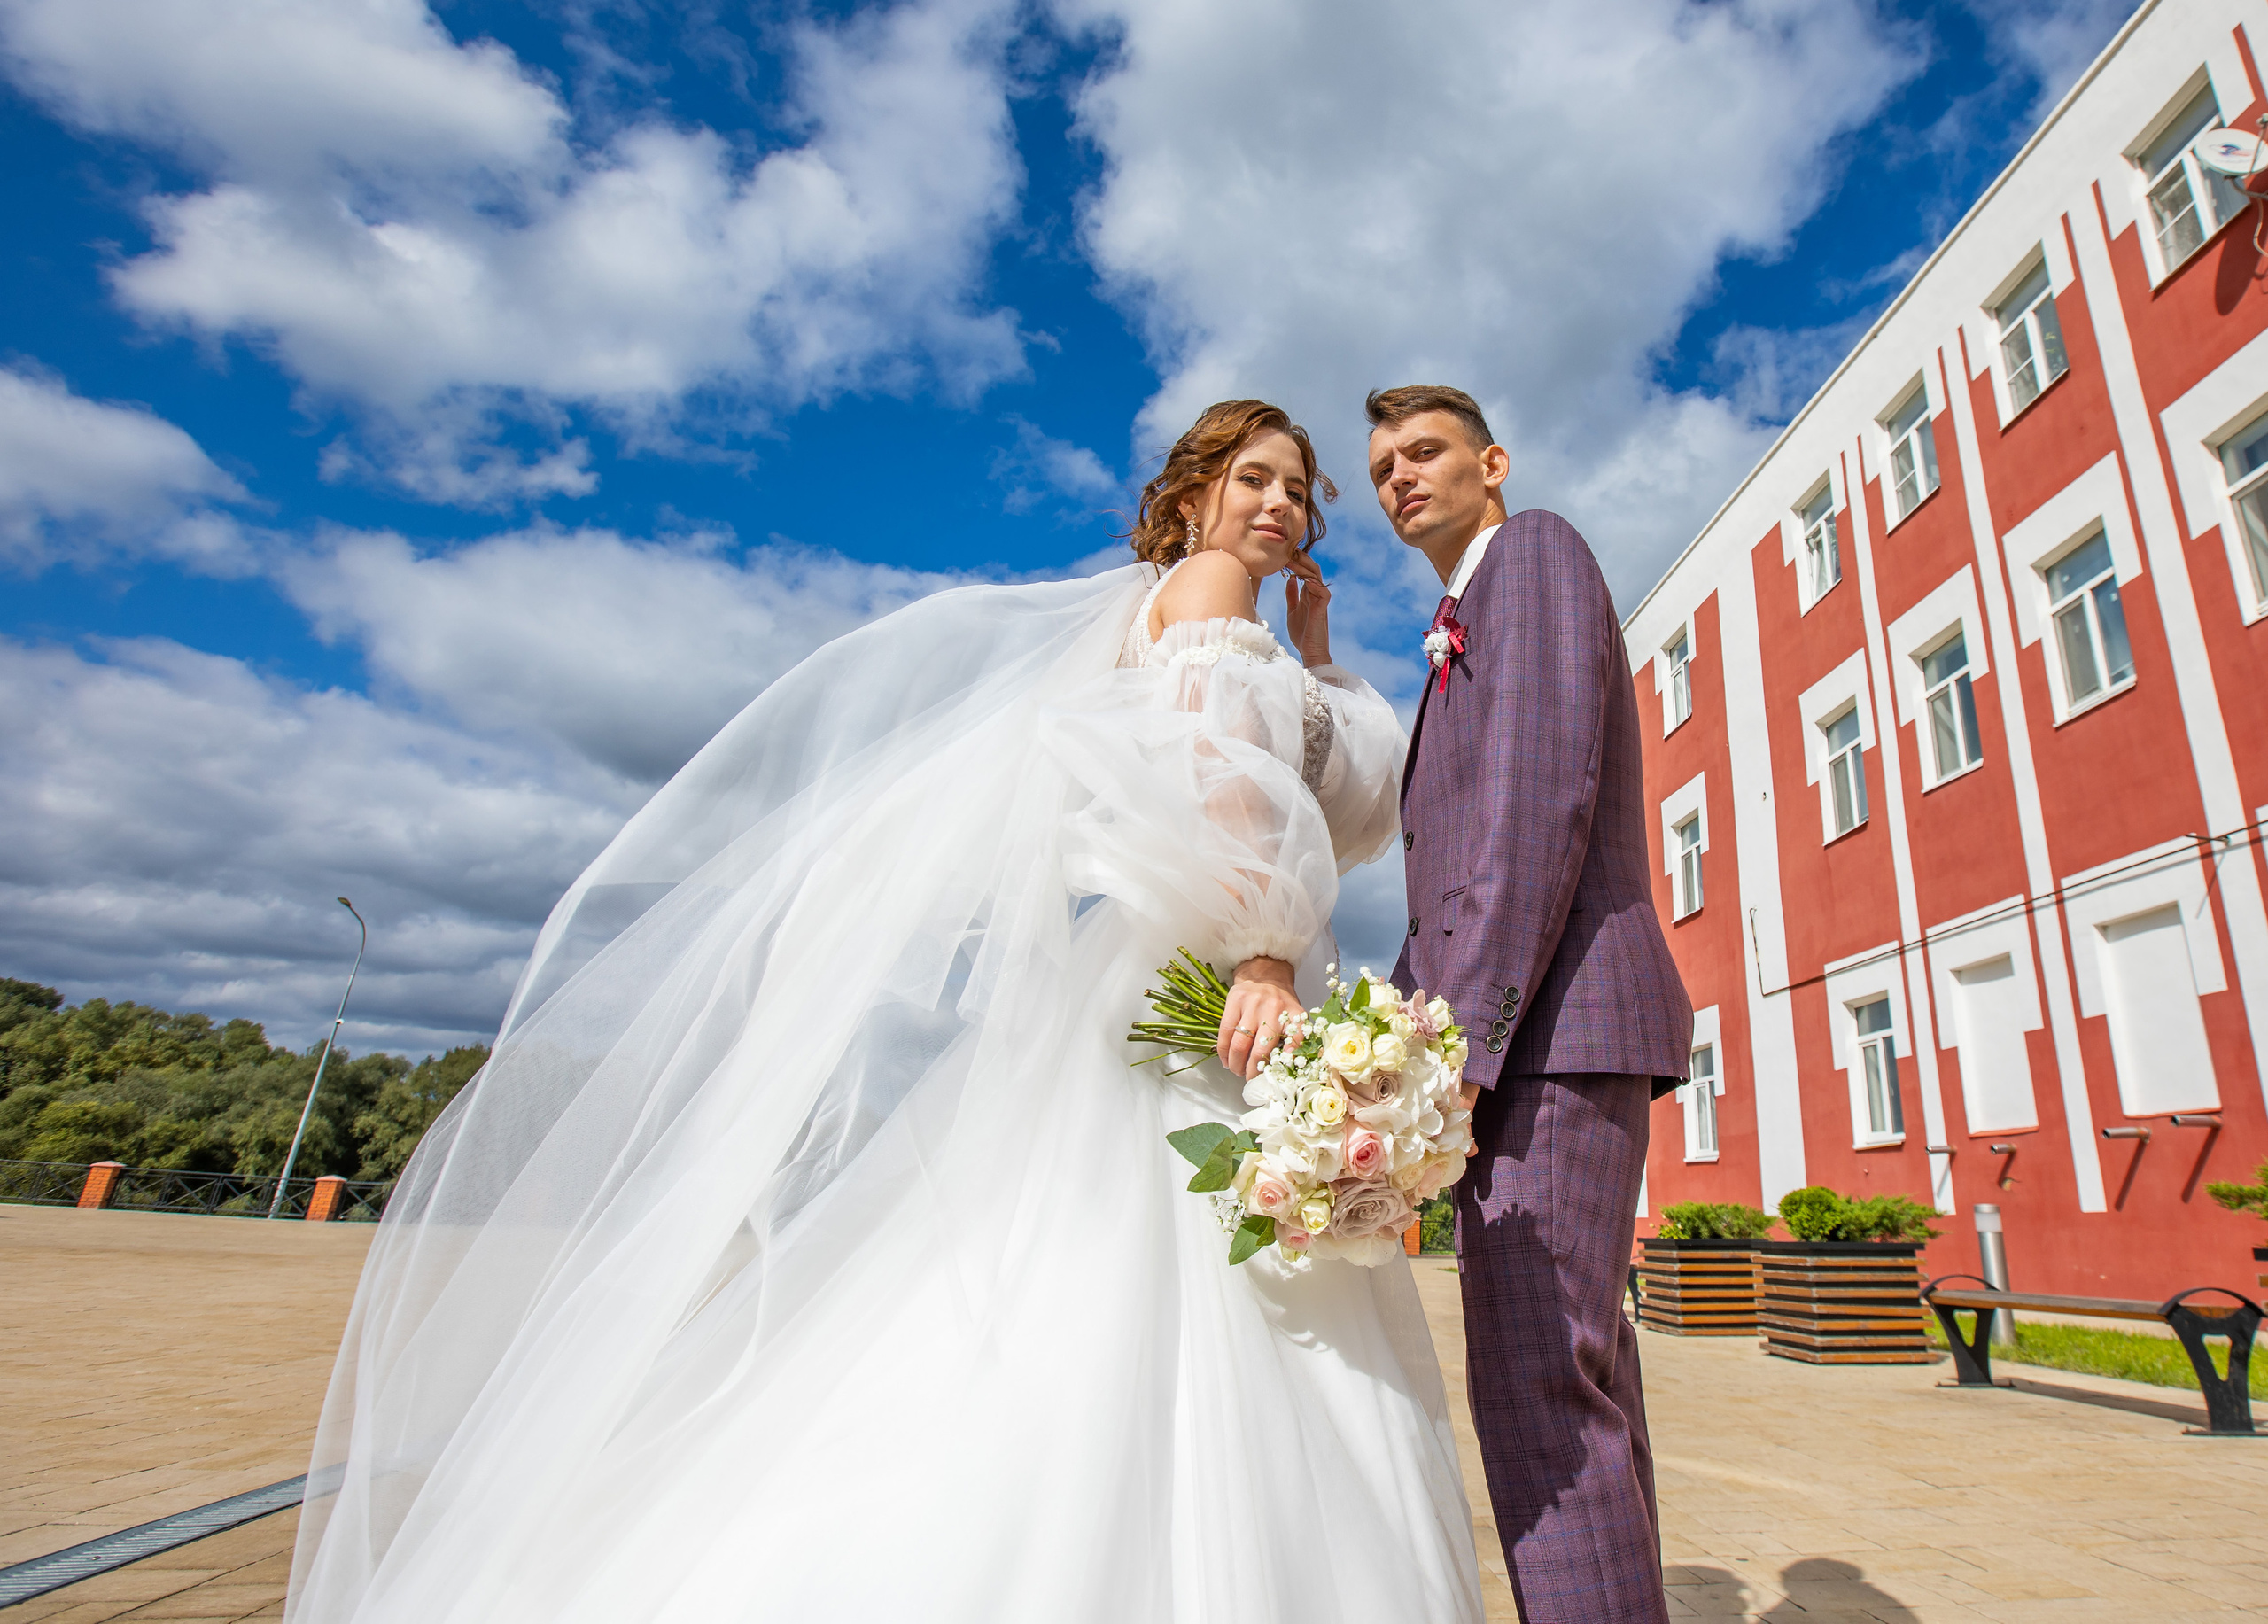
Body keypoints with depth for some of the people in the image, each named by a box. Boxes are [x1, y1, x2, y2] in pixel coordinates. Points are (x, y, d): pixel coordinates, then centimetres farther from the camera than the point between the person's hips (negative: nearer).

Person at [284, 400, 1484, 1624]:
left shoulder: (1262, 652, 31)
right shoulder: (1202, 582, 7)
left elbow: (1352, 811, 33)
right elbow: (1220, 767, -12)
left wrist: (1315, 654, 28)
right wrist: (1261, 957, -23)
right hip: (1154, 981, -8)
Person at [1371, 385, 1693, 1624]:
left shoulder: (1536, 551, 1)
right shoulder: (1456, 647, 28)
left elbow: (1544, 795, -15)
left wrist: (1462, 1031, -21)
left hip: (1553, 1018, -10)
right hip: (1519, 1034, 10)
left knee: (1537, 1377, -13)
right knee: (1578, 1369, 13)